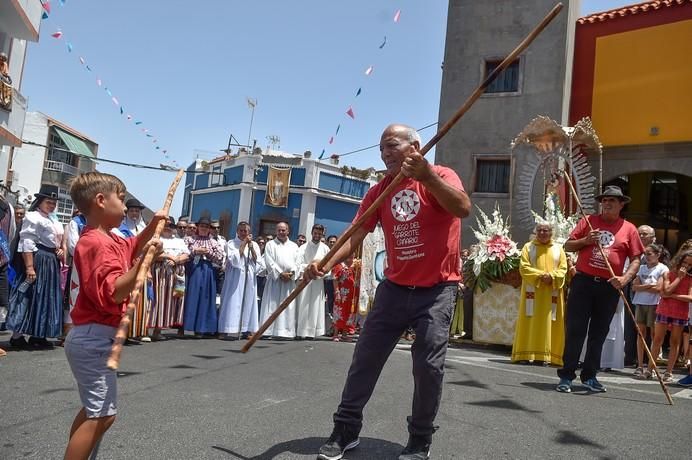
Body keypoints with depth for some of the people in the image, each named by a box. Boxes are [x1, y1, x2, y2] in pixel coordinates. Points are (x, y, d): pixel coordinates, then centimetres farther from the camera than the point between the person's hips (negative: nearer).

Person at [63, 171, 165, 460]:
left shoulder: (108, 239, 11)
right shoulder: (98, 243, -20)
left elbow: (132, 247, 32)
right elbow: (113, 293, -30)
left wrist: (153, 225, 16)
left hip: (93, 337, 11)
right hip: (94, 338, -11)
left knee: (94, 410, 21)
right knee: (103, 414, -8)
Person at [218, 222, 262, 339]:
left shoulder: (254, 245, 12)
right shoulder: (231, 243, 2)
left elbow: (258, 262, 4)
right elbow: (234, 259, -13)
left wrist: (251, 247, -6)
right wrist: (243, 243, -9)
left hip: (250, 277, 4)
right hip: (235, 277, -4)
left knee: (248, 302, 3)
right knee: (234, 301, -8)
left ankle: (246, 330, 7)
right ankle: (230, 330, -9)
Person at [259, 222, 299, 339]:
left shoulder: (294, 246, 15)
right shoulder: (270, 244, 7)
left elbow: (297, 262, 7)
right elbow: (269, 262, -3)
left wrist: (292, 273, -11)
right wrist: (280, 274, -12)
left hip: (289, 280, 3)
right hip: (274, 278, -2)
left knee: (288, 307, 0)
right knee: (272, 305, -5)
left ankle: (285, 331, 2)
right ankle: (268, 331, -5)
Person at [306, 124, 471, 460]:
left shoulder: (441, 175, -6)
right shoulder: (379, 191, 6)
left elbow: (463, 209, -27)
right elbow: (355, 235, -3)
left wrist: (427, 176, -38)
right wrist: (327, 263, -20)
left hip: (437, 289, -4)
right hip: (395, 287, 4)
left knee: (428, 365, -5)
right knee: (365, 358, 5)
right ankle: (346, 429, 20)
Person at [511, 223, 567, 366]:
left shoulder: (558, 249, 13)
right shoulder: (528, 247, 9)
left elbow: (563, 269, 5)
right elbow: (523, 267, -2)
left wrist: (551, 276, -15)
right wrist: (540, 275, -16)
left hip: (551, 293, 2)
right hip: (532, 291, -1)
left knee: (548, 322, -2)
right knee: (530, 322, -5)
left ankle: (544, 355, 0)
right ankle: (526, 354, -4)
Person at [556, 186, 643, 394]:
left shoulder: (629, 229, 6)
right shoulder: (588, 221, 7)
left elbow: (636, 260, 5)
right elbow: (568, 246, 8)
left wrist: (625, 278, -12)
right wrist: (585, 240, -11)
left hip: (609, 287, 1)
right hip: (583, 282, -1)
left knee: (599, 333, 9)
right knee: (574, 330, -2)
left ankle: (589, 376, 21)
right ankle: (566, 376, 2)